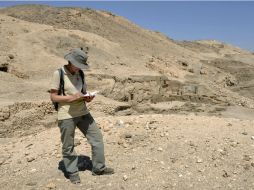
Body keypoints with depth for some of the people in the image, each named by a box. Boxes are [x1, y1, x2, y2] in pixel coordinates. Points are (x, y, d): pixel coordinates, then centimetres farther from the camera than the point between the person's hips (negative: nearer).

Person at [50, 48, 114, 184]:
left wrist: (88, 98, -7)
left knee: (97, 138, 6)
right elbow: (53, 97, -9)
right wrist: (71, 97, -21)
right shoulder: (58, 74, -8)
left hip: (83, 113, 6)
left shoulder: (80, 74, 9)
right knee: (68, 147, 7)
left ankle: (98, 168, 22)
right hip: (66, 116, -5)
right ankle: (72, 173, 28)